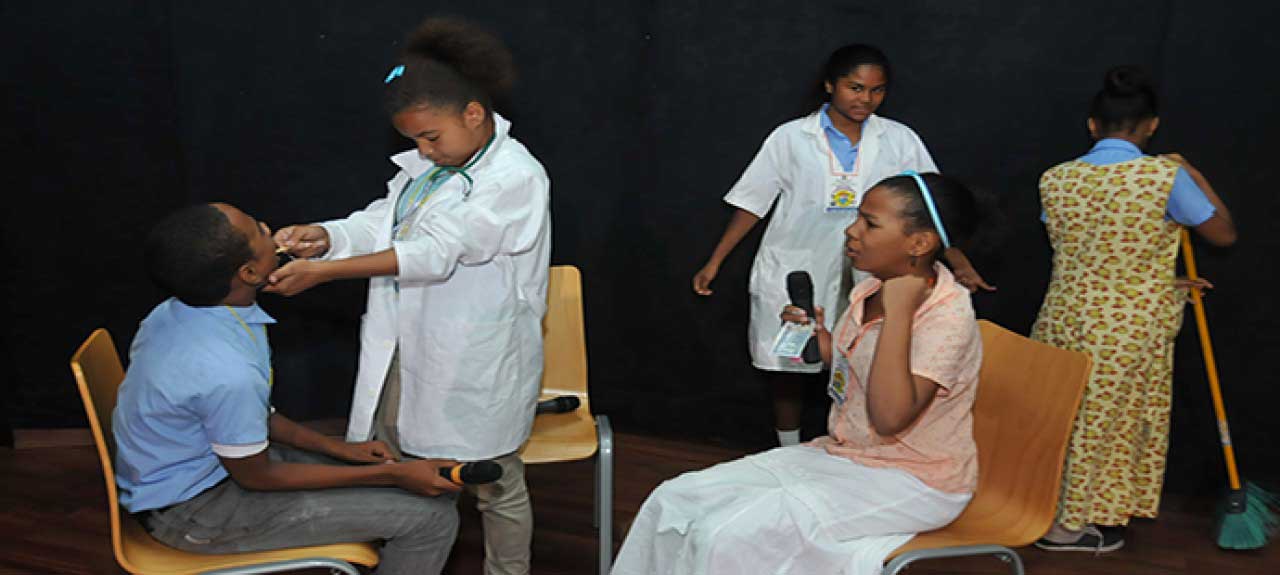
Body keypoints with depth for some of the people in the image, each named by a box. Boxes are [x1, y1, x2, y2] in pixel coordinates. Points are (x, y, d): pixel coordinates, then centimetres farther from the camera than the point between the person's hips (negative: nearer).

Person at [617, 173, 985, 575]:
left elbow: (889, 418, -32)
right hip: (842, 453, 8)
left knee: (727, 536, -24)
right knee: (673, 501, -5)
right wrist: (818, 336, 2)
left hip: (911, 482, -8)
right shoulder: (870, 291, 2)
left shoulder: (947, 316, -22)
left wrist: (898, 312, -31)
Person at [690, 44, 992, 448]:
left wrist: (959, 263, -12)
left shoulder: (900, 141, -1)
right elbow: (752, 203, 0)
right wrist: (714, 263, -2)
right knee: (786, 369, 10)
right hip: (790, 275, 0)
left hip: (857, 278, 0)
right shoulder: (791, 137, -4)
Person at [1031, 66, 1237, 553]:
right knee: (1105, 425, 12)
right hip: (1128, 332, -4)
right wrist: (1195, 175, 13)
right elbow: (1224, 233, 0)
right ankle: (1069, 526, 24)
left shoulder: (1055, 179, -1)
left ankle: (1049, 508, 31)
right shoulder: (1165, 176, -14)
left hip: (1062, 320, 4)